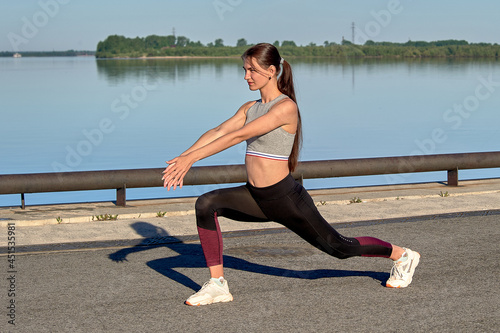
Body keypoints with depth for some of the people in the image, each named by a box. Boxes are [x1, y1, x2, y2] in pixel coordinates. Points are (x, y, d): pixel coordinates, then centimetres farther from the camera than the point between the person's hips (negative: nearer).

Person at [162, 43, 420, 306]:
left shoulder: (286, 107, -18)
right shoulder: (250, 108, 8)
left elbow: (238, 136, -26)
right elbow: (218, 132, -2)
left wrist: (191, 158, -29)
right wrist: (182, 157, -16)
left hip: (286, 199, -7)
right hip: (256, 198, 7)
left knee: (339, 247, 8)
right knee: (206, 204, -16)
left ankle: (402, 255, 34)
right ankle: (217, 286, -10)